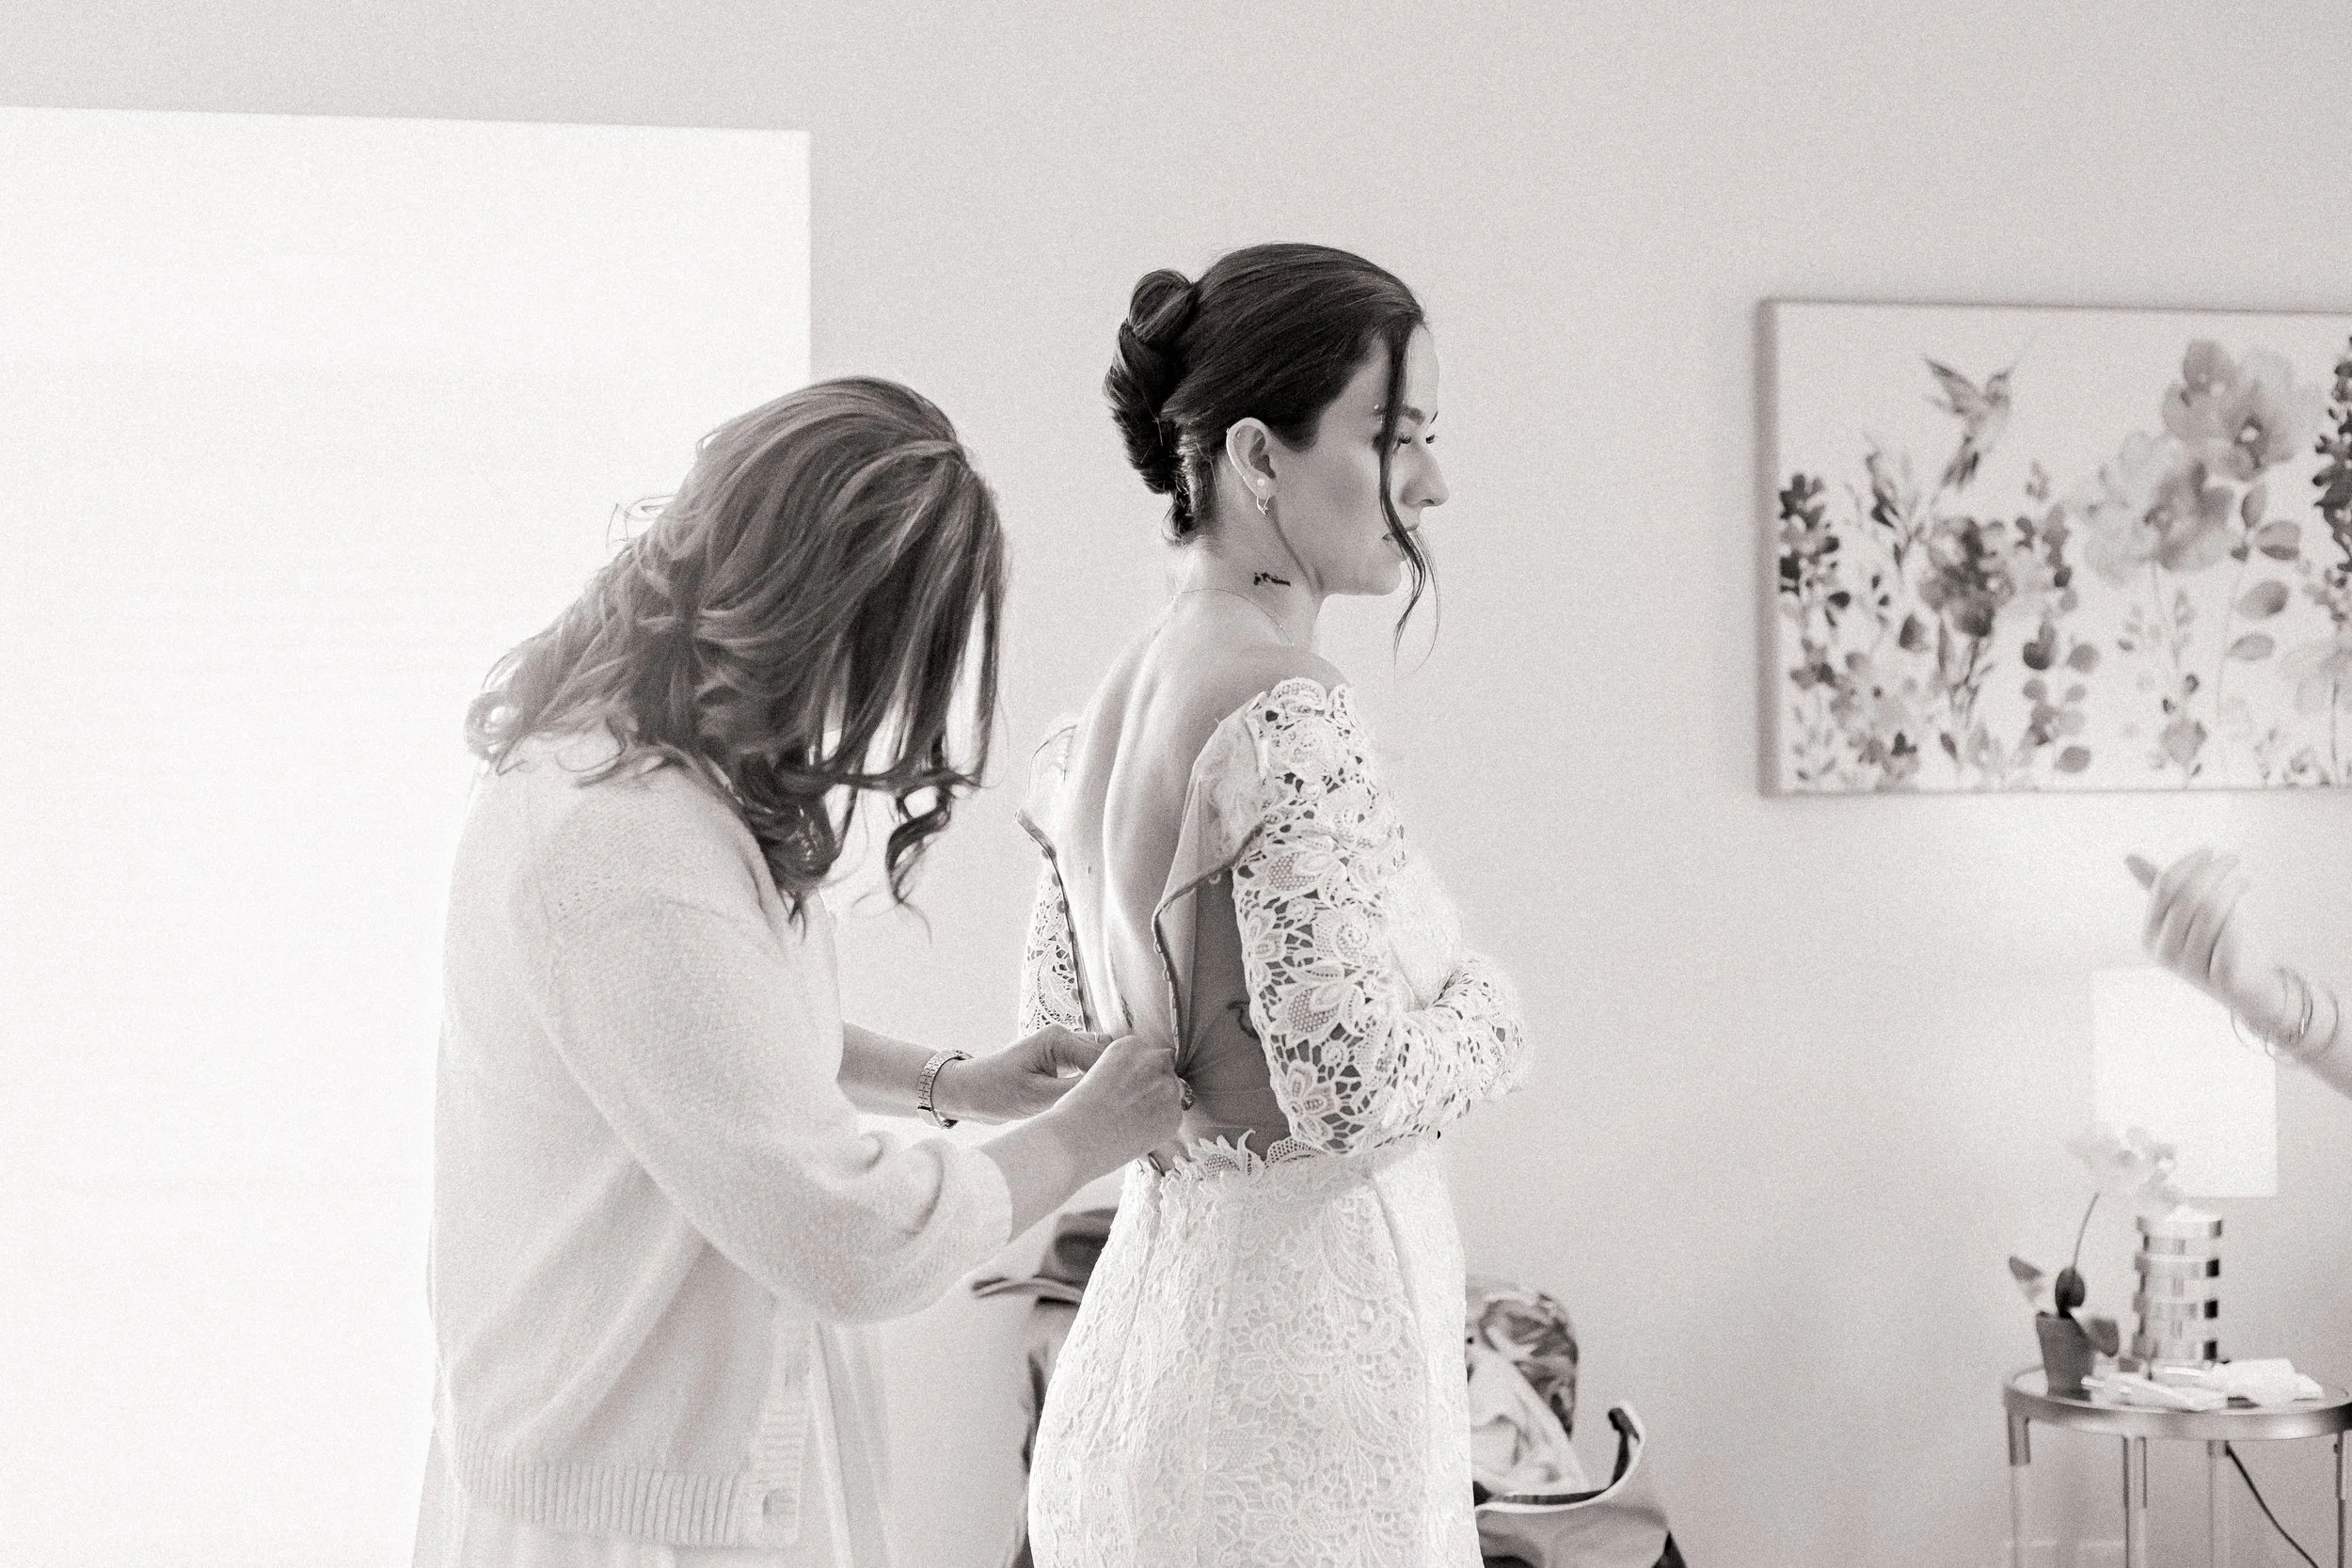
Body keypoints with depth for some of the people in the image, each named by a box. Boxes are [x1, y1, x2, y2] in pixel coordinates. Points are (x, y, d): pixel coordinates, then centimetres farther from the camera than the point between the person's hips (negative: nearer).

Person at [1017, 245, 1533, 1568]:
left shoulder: (1118, 701, 9)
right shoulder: (1293, 721, -18)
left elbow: (1059, 1034, 17)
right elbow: (1354, 1086, -24)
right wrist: (1483, 1011, -6)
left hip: (1146, 1326, 9)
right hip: (1296, 1346, -9)